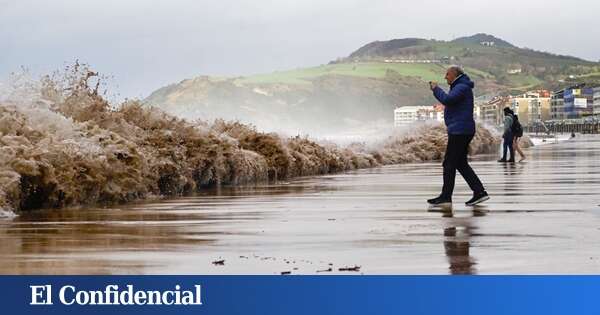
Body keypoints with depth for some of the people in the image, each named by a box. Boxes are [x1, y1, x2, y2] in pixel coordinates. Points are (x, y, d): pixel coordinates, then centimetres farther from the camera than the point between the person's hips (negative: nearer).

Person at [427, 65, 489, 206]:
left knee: (449, 164, -6)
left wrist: (436, 89, -14)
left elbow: (447, 100, -26)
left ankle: (446, 197, -3)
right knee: (461, 164, 12)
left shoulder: (462, 87, -13)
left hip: (459, 131, -11)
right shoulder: (459, 86, 21)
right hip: (459, 131, 11)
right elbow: (449, 101, 23)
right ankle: (479, 192, 9)